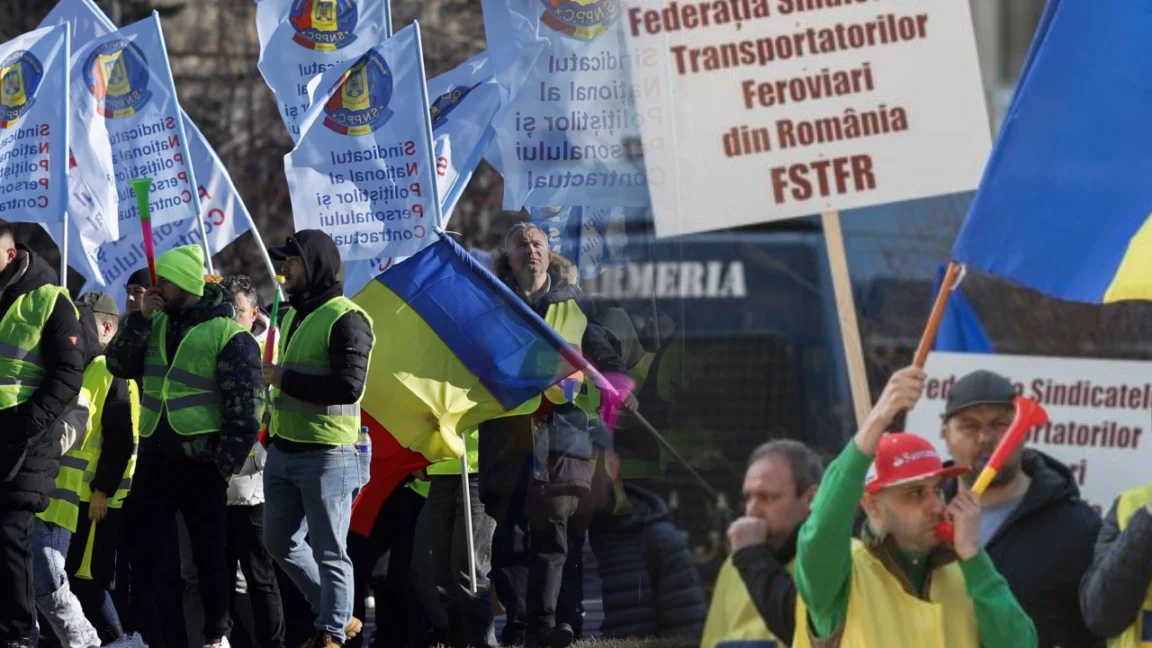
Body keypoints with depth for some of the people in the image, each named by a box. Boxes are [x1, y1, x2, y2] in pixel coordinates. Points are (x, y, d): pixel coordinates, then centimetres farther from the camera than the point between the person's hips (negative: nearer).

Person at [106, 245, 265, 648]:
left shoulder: (228, 334, -11)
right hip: (155, 457, 6)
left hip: (201, 462, -6)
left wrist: (228, 462, -15)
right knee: (144, 550, 4)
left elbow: (245, 405, -13)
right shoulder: (156, 325, 10)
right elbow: (119, 366, 2)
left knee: (209, 553, 4)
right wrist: (141, 319, -7)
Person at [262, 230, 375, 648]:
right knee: (280, 541, 16)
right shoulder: (293, 316, 15)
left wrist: (286, 379, -18)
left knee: (329, 552, -1)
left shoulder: (345, 320, -14)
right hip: (284, 452, 10)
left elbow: (349, 386, -24)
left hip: (327, 456, -10)